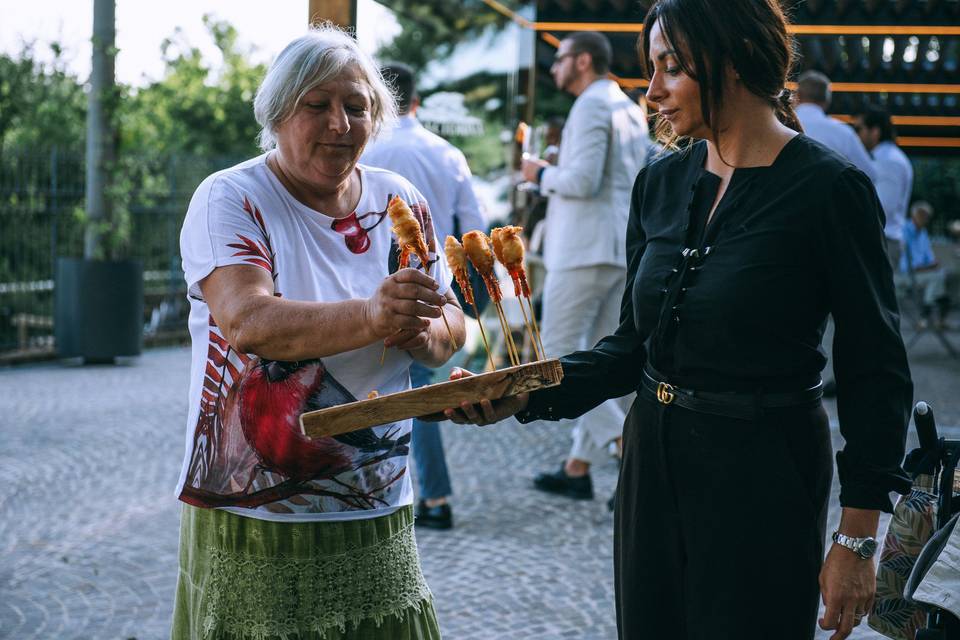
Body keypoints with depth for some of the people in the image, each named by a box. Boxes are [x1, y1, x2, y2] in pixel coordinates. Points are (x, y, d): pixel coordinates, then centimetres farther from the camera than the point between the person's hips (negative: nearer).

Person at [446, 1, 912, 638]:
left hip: (764, 474, -6)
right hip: (654, 461, 6)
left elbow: (875, 371, -10)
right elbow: (633, 345, 8)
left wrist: (858, 539, -12)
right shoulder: (660, 184, 6)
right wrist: (526, 394, -7)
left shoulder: (829, 188, -12)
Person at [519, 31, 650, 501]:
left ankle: (628, 439, -14)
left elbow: (583, 180, -21)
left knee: (559, 353, -4)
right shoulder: (631, 110, 18)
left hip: (586, 250, -9)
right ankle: (578, 468, 14)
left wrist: (542, 175, -4)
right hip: (625, 250, 9)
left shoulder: (592, 107, -11)